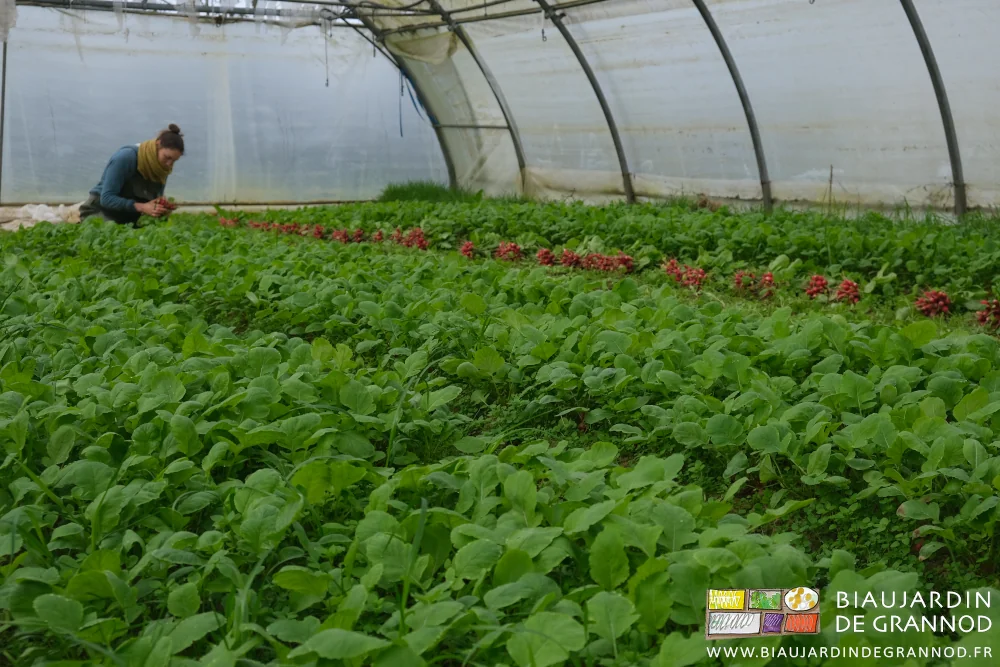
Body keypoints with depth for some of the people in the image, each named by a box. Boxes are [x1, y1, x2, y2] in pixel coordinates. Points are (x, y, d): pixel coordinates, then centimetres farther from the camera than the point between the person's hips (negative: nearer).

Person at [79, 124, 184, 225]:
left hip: (129, 216, 5)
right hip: (101, 210, -5)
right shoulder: (126, 157, -23)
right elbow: (107, 198, -25)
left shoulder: (162, 168, -4)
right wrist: (141, 207, -36)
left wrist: (161, 208, -20)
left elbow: (156, 200, 6)